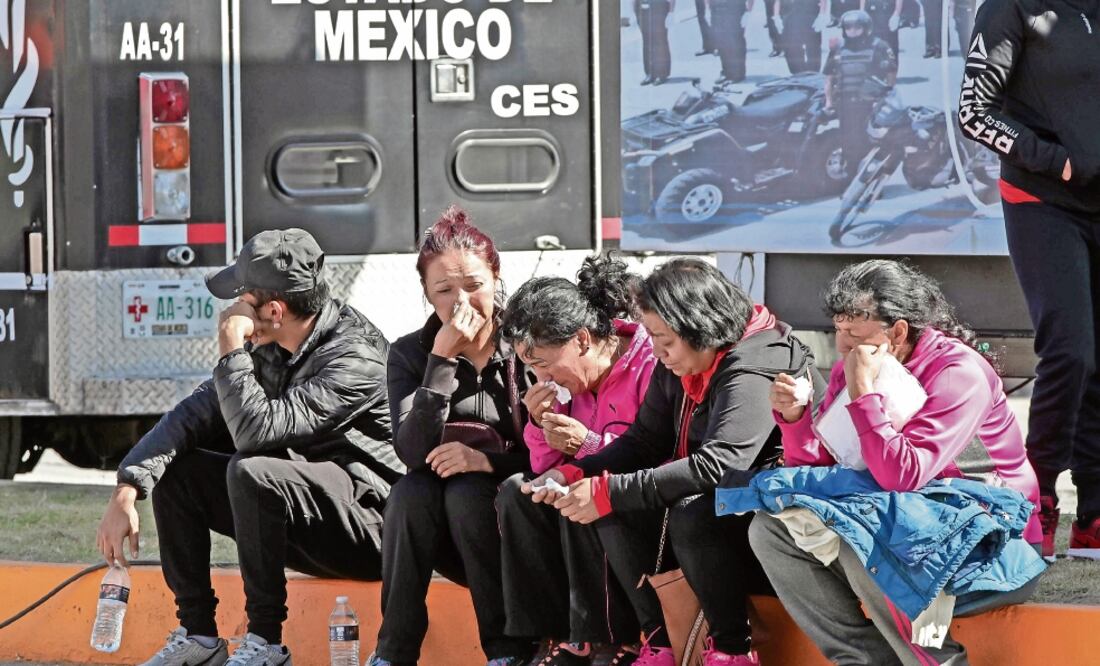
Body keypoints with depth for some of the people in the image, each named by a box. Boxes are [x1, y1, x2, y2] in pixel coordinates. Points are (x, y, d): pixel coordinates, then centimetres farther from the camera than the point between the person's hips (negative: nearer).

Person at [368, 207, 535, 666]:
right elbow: (414, 452, -17)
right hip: (446, 542, 2)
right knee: (410, 491, -27)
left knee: (467, 491, -30)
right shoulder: (410, 353, -1)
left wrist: (487, 460, -25)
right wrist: (442, 359, -23)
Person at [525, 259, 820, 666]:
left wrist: (610, 492, -33)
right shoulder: (677, 365, 2)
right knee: (615, 509, -11)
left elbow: (718, 464, -35)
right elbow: (645, 441, 9)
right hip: (705, 503, 9)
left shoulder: (754, 369, -25)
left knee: (692, 512, -35)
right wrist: (574, 475, -9)